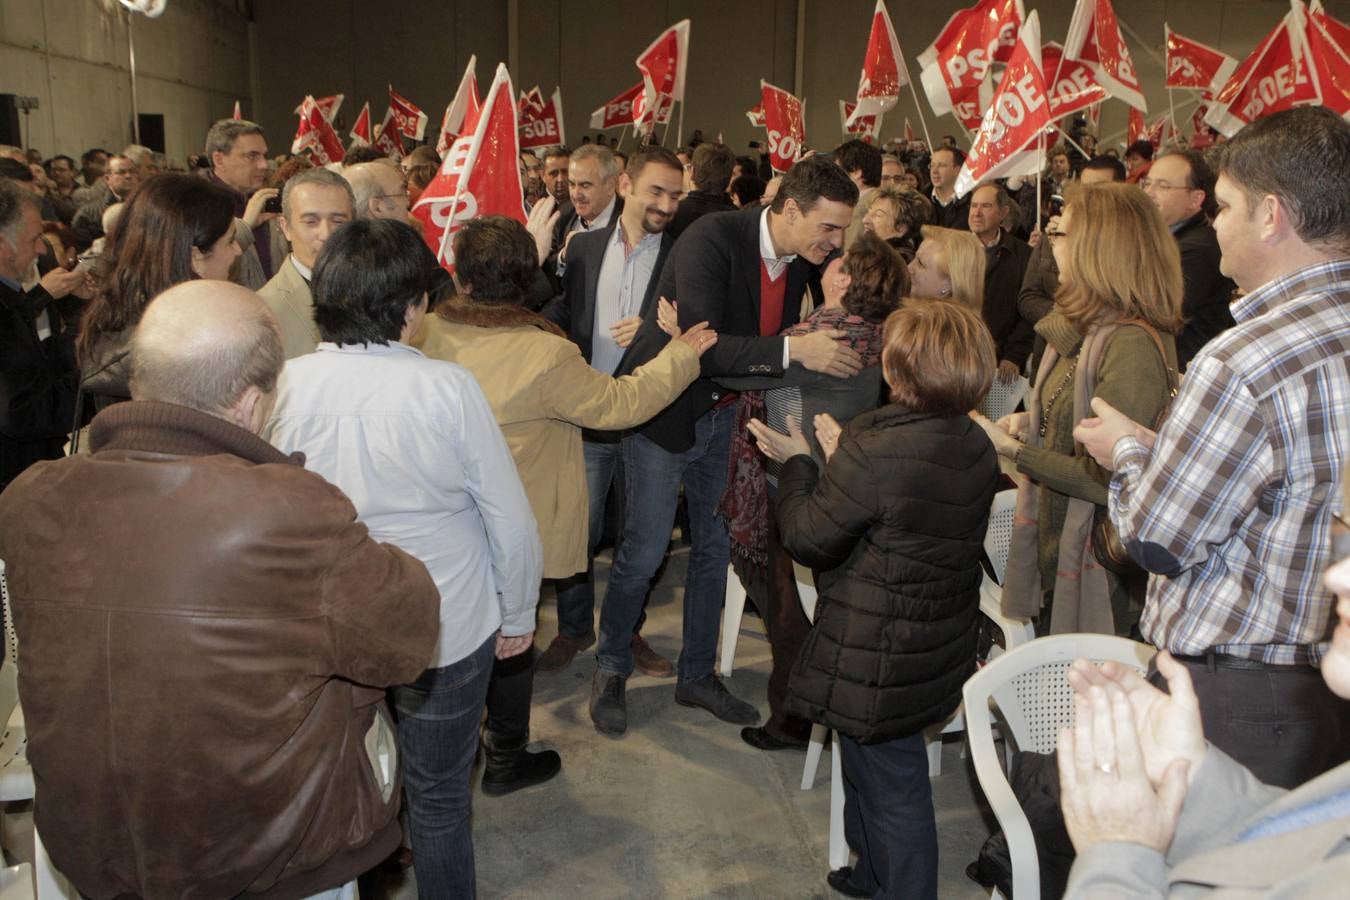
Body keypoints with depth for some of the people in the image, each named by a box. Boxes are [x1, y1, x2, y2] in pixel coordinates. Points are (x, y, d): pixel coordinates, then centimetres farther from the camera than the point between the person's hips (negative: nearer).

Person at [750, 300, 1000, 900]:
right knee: (874, 764, 27)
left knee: (891, 786, 11)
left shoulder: (873, 448, -28)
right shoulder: (977, 448, -2)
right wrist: (841, 461, 12)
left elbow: (808, 539, -17)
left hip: (878, 657, -8)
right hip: (942, 643, 9)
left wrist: (797, 462, -2)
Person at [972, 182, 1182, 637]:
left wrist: (1013, 449, -21)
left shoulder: (1132, 344, -25)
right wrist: (1033, 423, 0)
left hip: (1094, 565, -9)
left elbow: (1109, 480, -26)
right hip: (1053, 546, 9)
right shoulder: (1085, 329, 6)